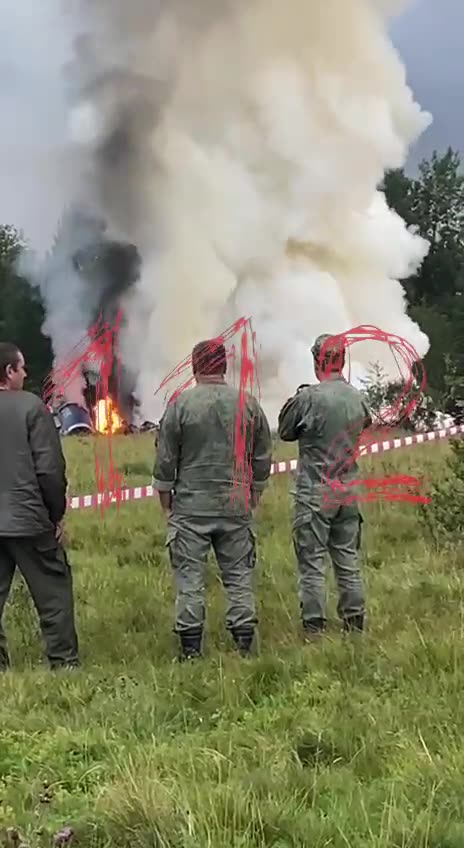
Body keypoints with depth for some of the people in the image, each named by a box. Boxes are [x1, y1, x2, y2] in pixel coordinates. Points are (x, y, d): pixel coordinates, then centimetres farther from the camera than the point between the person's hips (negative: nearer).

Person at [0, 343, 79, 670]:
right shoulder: (30, 406, -10)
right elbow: (50, 468, -12)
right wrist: (57, 514, -1)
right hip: (29, 520, -5)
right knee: (53, 592, 6)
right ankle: (64, 661, 10)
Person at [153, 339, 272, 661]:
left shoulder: (180, 404, -5)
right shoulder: (248, 404, 3)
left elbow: (166, 459, -2)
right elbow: (263, 458, 9)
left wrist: (166, 503, 9)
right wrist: (254, 497, 20)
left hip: (191, 505, -2)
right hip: (237, 507, 2)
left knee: (190, 577, 3)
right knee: (239, 575, 8)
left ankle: (190, 646, 4)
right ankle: (244, 642, 9)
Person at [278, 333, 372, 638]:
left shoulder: (310, 398, -15)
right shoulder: (358, 398, 1)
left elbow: (286, 432, -2)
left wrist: (296, 401, 10)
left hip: (315, 492, -5)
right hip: (348, 491, 5)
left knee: (312, 561, 1)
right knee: (348, 561, 13)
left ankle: (314, 626, 2)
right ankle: (355, 622, 17)